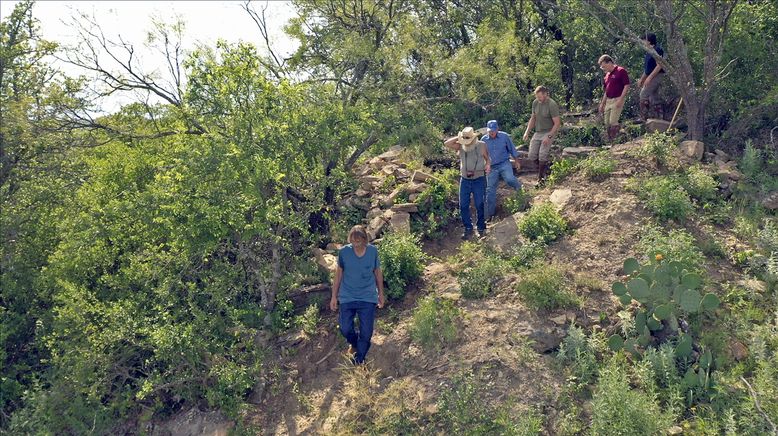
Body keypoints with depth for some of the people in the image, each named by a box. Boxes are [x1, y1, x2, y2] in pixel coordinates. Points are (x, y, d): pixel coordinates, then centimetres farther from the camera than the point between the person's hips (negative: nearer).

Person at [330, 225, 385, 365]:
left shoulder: (373, 251, -9)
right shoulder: (344, 252, -11)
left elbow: (378, 272, 5)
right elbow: (339, 273, 1)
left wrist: (381, 293, 11)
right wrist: (334, 296, 4)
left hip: (368, 297, 0)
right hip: (347, 297, 0)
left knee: (366, 332, 2)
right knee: (345, 329, 2)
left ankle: (358, 361, 24)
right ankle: (354, 343, 38)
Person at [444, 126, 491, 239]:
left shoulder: (481, 145, -5)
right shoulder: (460, 146, -2)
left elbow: (487, 158, 7)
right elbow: (446, 143, -15)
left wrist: (488, 165, -14)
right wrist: (459, 137, -13)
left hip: (479, 180, -2)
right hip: (464, 179, 2)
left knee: (479, 205, 5)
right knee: (463, 206, 3)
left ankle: (481, 228, 19)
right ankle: (468, 229, 16)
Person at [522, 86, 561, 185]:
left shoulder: (552, 105, -16)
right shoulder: (535, 103, 2)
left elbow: (557, 123, -15)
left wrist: (549, 136, -21)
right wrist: (527, 132, 5)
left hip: (549, 132, -6)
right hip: (537, 132, 6)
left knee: (542, 155, -16)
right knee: (532, 156, -1)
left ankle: (540, 178, -4)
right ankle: (547, 166, 23)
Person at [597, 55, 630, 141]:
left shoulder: (621, 71, -7)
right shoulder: (607, 75, 17)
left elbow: (627, 86, -11)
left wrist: (620, 99, -17)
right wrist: (602, 104, 20)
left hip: (617, 100, -8)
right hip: (608, 101, 8)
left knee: (613, 122, -14)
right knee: (607, 123, 6)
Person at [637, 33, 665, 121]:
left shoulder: (657, 50, -13)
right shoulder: (649, 52, 16)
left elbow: (659, 66, -20)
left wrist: (649, 77, -23)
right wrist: (641, 79, 23)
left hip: (656, 76, -10)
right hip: (652, 77, 10)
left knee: (644, 94, -14)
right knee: (654, 97, 10)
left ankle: (644, 117, -14)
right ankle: (660, 116, 14)